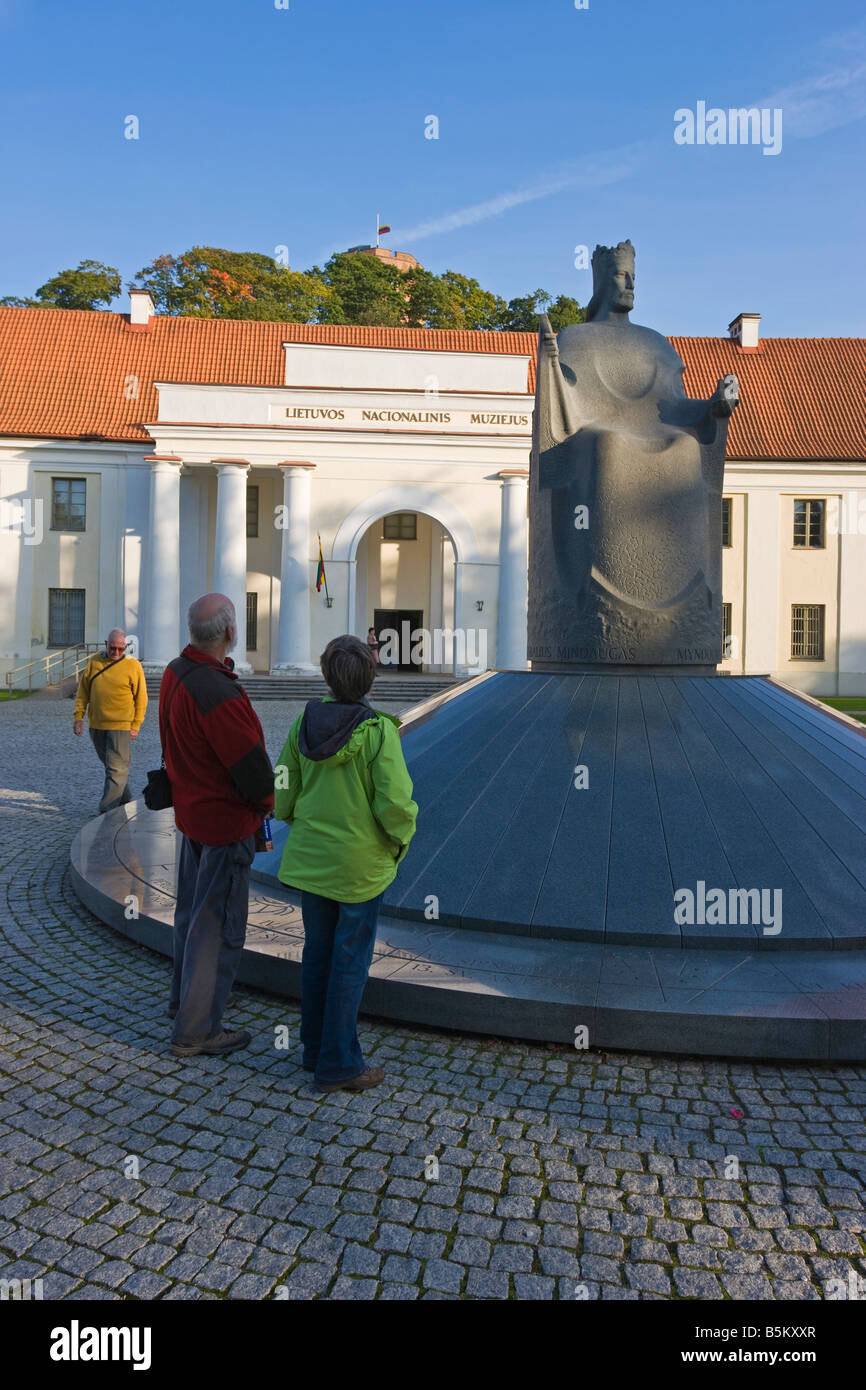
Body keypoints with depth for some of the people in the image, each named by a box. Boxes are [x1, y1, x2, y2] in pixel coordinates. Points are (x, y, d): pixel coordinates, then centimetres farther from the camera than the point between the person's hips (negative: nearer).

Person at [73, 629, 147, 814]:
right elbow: (83, 691, 12)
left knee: (116, 769, -7)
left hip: (121, 726, -5)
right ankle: (125, 801, 30)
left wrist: (135, 726, -6)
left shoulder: (133, 665, -4)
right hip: (96, 725, 5)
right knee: (109, 765, 15)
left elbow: (141, 698, -2)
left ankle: (107, 810, -6)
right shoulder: (94, 662, 7)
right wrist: (78, 717, 5)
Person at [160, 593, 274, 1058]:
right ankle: (195, 1031, 17)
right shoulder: (218, 695, -31)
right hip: (226, 820, -10)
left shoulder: (175, 671, -1)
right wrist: (264, 803, -5)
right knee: (218, 927, 4)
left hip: (191, 809, 10)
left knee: (192, 910, 25)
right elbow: (254, 769, -26)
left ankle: (183, 999, 45)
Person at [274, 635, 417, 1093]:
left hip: (309, 857, 5)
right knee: (349, 961, 7)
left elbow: (283, 793, 2)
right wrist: (400, 840, -1)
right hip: (360, 864, -5)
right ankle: (339, 1064, 18)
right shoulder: (378, 730, -19)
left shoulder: (304, 723, -5)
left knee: (317, 953, 18)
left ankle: (315, 1047, 33)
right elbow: (395, 802, -20)